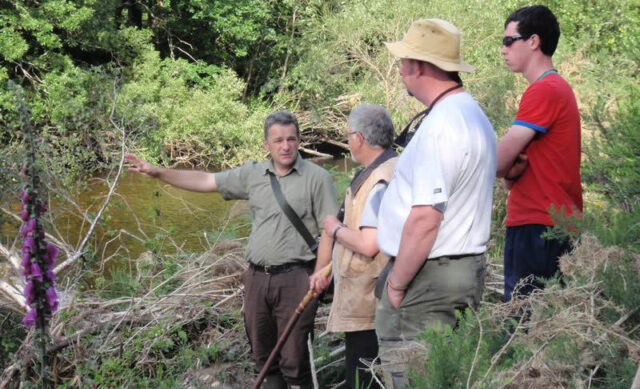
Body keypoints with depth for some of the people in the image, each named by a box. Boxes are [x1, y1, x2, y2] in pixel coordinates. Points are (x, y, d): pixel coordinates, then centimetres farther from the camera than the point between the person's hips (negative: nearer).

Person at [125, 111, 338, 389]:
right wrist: (158, 173, 9)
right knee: (262, 355, 14)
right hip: (256, 277, 5)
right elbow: (205, 181, 13)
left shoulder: (316, 178, -5)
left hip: (294, 279, -5)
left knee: (294, 359, -3)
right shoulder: (253, 174, 9)